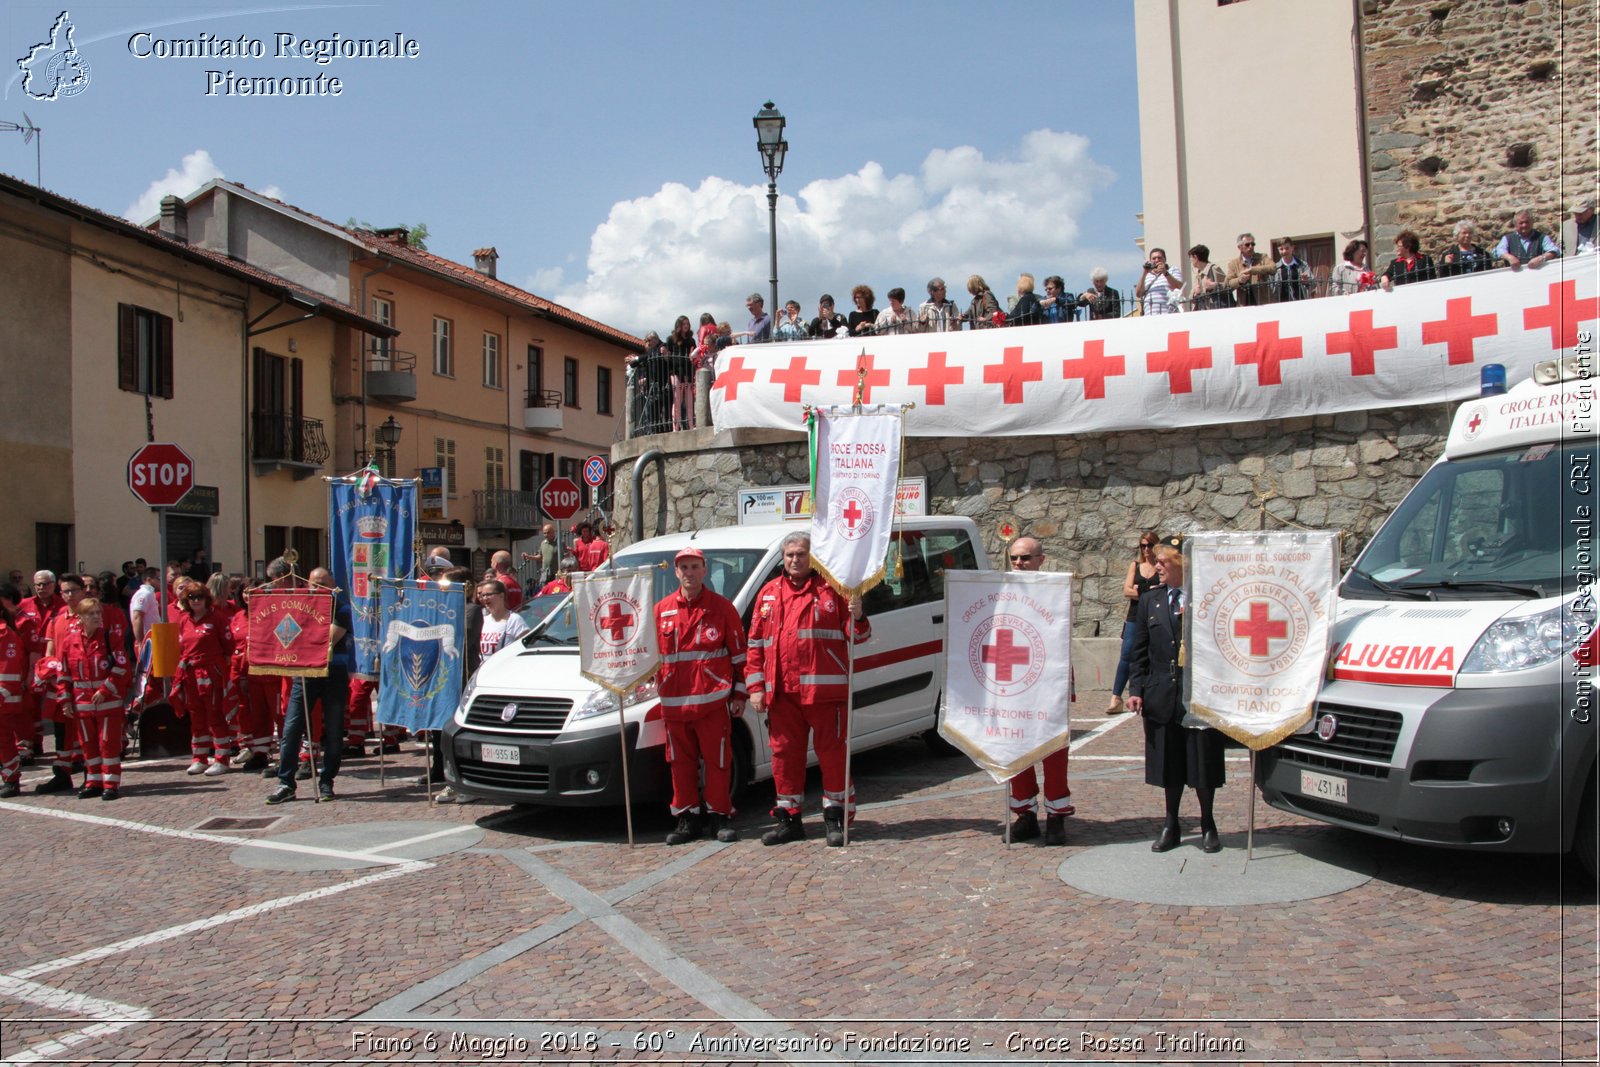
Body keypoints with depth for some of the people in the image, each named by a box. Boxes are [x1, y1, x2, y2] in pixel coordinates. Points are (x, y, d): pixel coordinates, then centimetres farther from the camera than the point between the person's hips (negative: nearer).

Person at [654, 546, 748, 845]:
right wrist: (659, 688, 11)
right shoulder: (661, 610, 9)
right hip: (674, 703, 3)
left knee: (718, 762, 1)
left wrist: (739, 694, 1)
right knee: (682, 764, 9)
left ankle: (719, 817, 13)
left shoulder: (721, 607, 2)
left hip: (714, 700, -3)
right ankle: (688, 818, 18)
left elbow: (739, 653, 3)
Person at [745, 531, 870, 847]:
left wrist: (857, 617, -17)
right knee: (784, 753, 9)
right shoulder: (768, 593, 14)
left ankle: (836, 817, 12)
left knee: (832, 751, 1)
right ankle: (789, 819, 20)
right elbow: (755, 643, 14)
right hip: (781, 692, 4)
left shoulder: (832, 589, 4)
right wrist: (755, 686, 8)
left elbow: (857, 636, 5)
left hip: (823, 688, -4)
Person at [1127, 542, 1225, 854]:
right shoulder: (1150, 600, 10)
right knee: (1169, 764, 11)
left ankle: (1208, 825, 23)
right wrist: (1136, 689, 3)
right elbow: (1140, 650, 9)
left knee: (1202, 763, 6)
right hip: (1163, 696, 4)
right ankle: (1171, 825, 24)